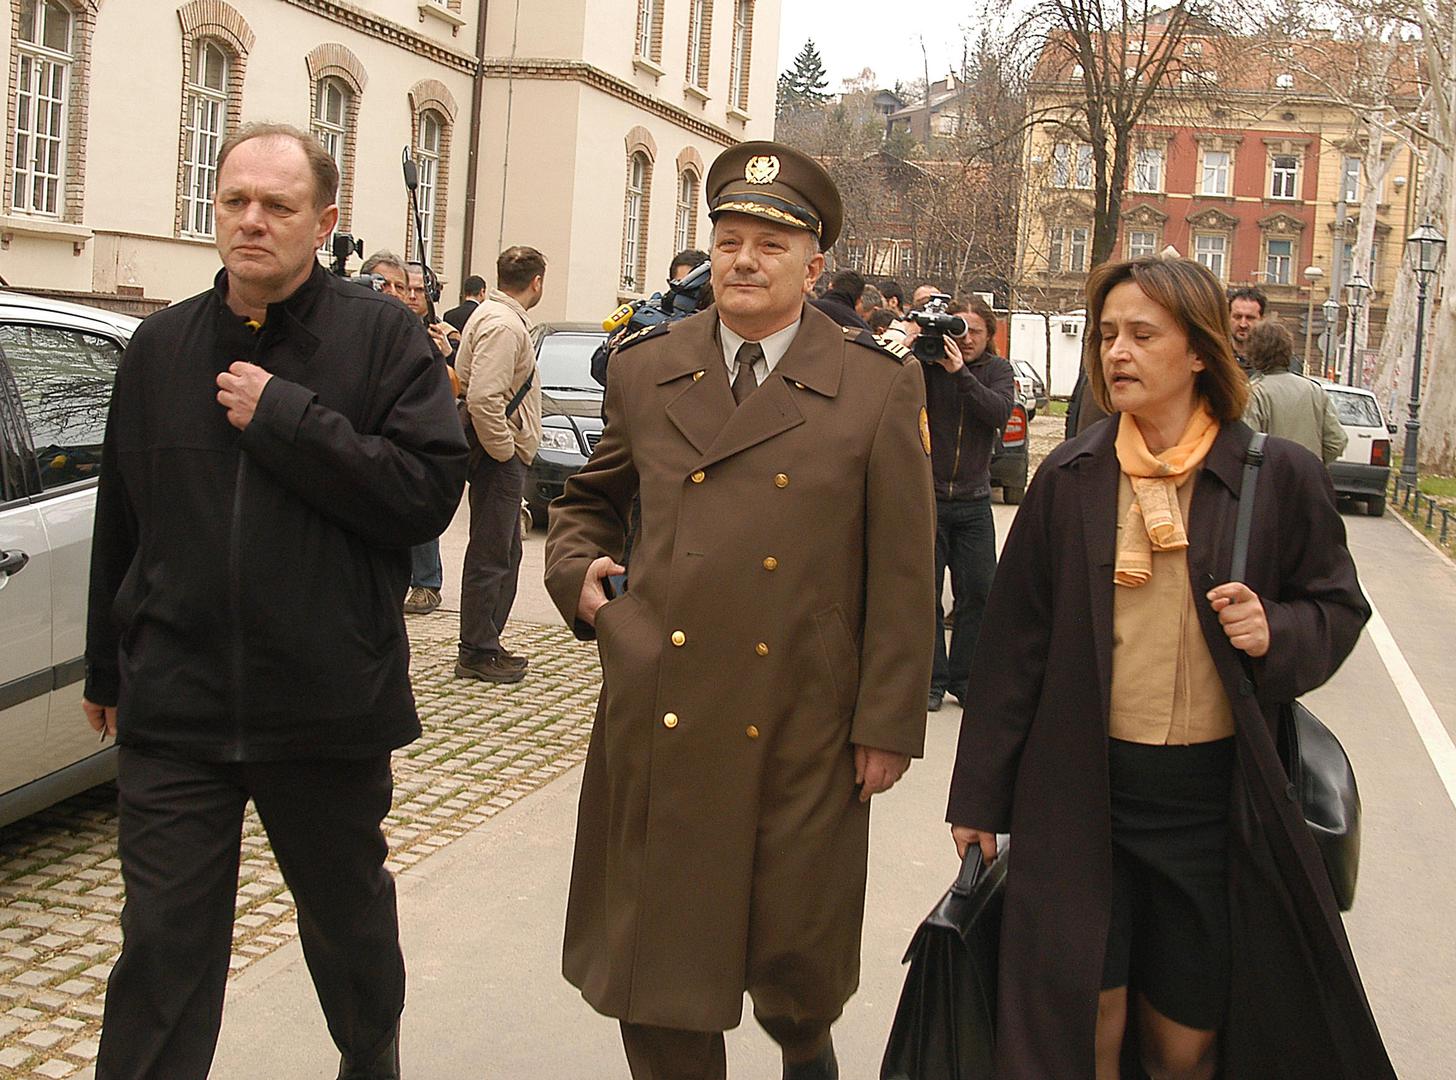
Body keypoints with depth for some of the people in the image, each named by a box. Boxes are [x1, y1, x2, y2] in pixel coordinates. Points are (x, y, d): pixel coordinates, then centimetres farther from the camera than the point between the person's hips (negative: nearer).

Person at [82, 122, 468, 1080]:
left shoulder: (384, 337, -5)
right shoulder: (162, 346, 6)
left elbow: (430, 491, -18)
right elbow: (121, 522, 12)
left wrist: (285, 418, -20)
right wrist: (107, 668, 19)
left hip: (327, 703, -1)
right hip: (175, 705, 2)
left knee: (351, 920, 19)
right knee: (162, 943, 3)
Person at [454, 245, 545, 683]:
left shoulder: (494, 315, 15)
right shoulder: (504, 325, -18)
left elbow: (472, 381, 21)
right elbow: (483, 399, -28)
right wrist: (504, 449, -17)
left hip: (501, 451, 11)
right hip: (500, 454, -11)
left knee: (505, 552, 17)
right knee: (490, 555, -4)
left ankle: (487, 643, 26)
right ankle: (477, 653, 3)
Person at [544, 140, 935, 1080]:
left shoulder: (879, 387, -2)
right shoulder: (645, 370, 6)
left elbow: (902, 571, -2)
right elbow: (590, 498, 21)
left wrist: (888, 722, -4)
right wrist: (575, 569, 1)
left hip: (800, 736, -2)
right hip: (658, 725, 2)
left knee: (797, 957, 12)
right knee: (660, 963, 10)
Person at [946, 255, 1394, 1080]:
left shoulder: (1279, 477, -1)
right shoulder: (1069, 479, 3)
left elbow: (1338, 607, 9)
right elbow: (1016, 642, 6)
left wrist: (1277, 633, -15)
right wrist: (981, 793, 7)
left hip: (1214, 796, 0)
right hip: (1080, 796, 1)